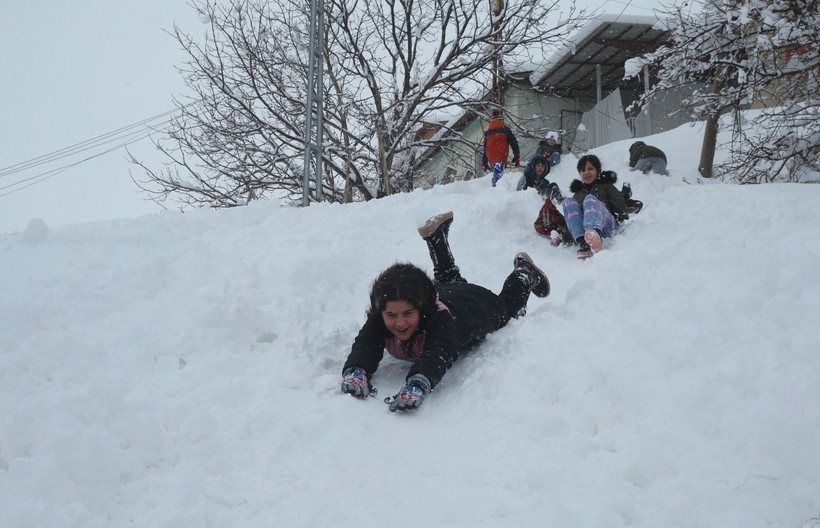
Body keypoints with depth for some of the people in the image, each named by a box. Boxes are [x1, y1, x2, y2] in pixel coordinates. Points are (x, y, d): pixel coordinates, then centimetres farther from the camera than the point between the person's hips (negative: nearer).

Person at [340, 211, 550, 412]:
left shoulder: (440, 317, -54)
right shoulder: (378, 319, -43)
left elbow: (438, 356, -70)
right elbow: (364, 347, -56)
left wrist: (416, 386, -92)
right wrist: (355, 372, -80)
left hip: (478, 305, -4)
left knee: (510, 306, 31)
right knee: (449, 280, 40)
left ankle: (524, 271, 55)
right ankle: (437, 236, 59)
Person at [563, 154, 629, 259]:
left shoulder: (606, 186, 25)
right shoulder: (578, 193, 34)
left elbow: (620, 206, 11)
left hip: (606, 226, -3)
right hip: (582, 229, 3)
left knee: (590, 198, -27)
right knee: (569, 201, -18)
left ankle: (594, 234, -64)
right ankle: (583, 242, -44)